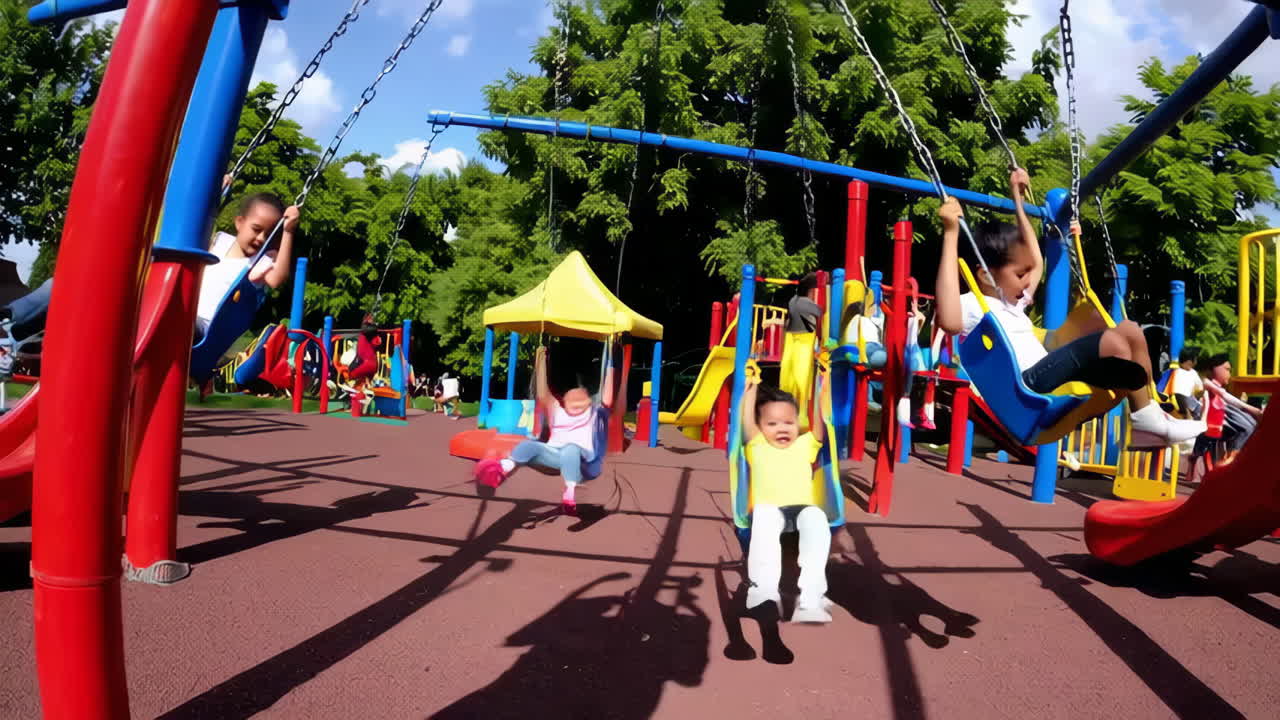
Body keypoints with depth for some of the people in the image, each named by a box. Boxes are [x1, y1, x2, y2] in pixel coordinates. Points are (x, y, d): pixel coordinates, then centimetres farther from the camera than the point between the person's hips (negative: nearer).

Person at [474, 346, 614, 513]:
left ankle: (570, 491, -57)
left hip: (581, 455, -3)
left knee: (570, 449, -39)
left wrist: (610, 369, 3)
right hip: (555, 453, 3)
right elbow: (542, 396, 10)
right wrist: (541, 362, 4)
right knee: (530, 445, -26)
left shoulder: (593, 413, 21)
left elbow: (607, 401, 6)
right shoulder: (557, 411, 23)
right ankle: (502, 470, -54)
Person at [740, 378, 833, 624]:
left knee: (817, 520, -33)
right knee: (764, 520, -36)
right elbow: (746, 419, 17)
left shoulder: (805, 444, 29)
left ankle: (811, 599, -45)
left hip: (803, 506, 1)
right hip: (768, 507, -1)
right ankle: (763, 592, -51)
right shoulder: (757, 447, 26)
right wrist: (752, 387, 19)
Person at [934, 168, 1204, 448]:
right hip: (1028, 387, -11)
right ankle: (1145, 418, -1)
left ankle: (1148, 417, 6)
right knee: (1111, 342, -21)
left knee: (1130, 330, 7)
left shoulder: (1011, 302, 25)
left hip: (1048, 379, 11)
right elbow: (948, 320, -32)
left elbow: (1037, 262, 39)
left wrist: (1017, 200, 38)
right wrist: (951, 235, -33)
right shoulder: (973, 307, -6)